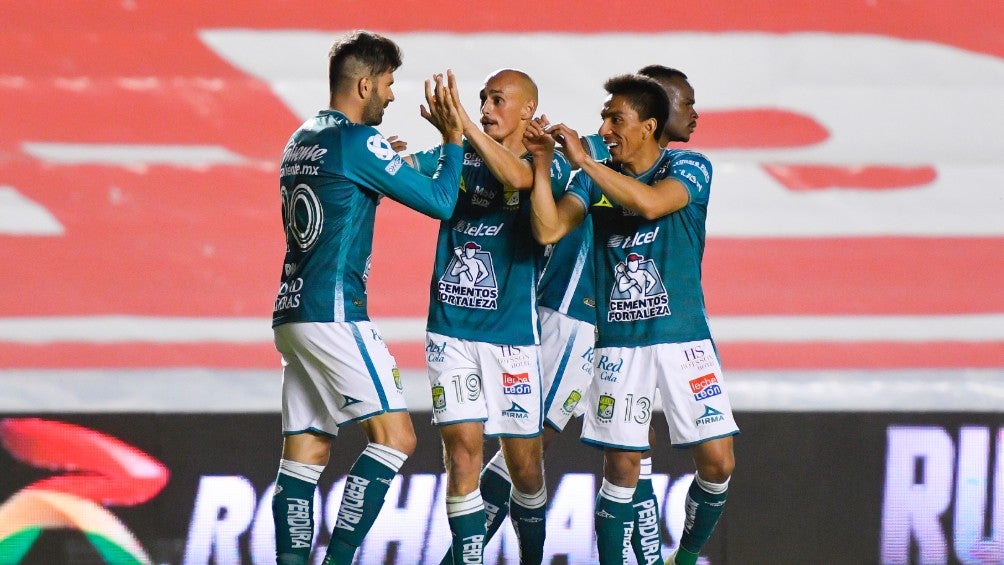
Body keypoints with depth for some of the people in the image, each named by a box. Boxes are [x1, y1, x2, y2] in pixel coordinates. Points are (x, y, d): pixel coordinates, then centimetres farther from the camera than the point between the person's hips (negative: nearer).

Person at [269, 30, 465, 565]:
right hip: (334, 314, -9)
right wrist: (453, 137, 4)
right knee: (394, 435, -7)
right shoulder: (357, 140, -9)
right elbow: (439, 201, -8)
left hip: (292, 313, 9)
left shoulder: (301, 141, 17)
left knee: (305, 451, 6)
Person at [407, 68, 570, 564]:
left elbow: (516, 177, -26)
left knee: (524, 461, 6)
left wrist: (464, 124, -32)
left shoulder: (547, 165, -3)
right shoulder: (458, 158, 8)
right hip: (450, 332, 2)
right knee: (462, 448, -9)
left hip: (511, 336, -2)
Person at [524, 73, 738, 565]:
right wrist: (541, 164, -12)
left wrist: (583, 159, -21)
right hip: (618, 344, 2)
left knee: (717, 464, -5)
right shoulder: (594, 179, 7)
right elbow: (548, 230, -5)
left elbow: (650, 202, -24)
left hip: (684, 338, -2)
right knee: (621, 470, -1)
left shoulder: (689, 167, -4)